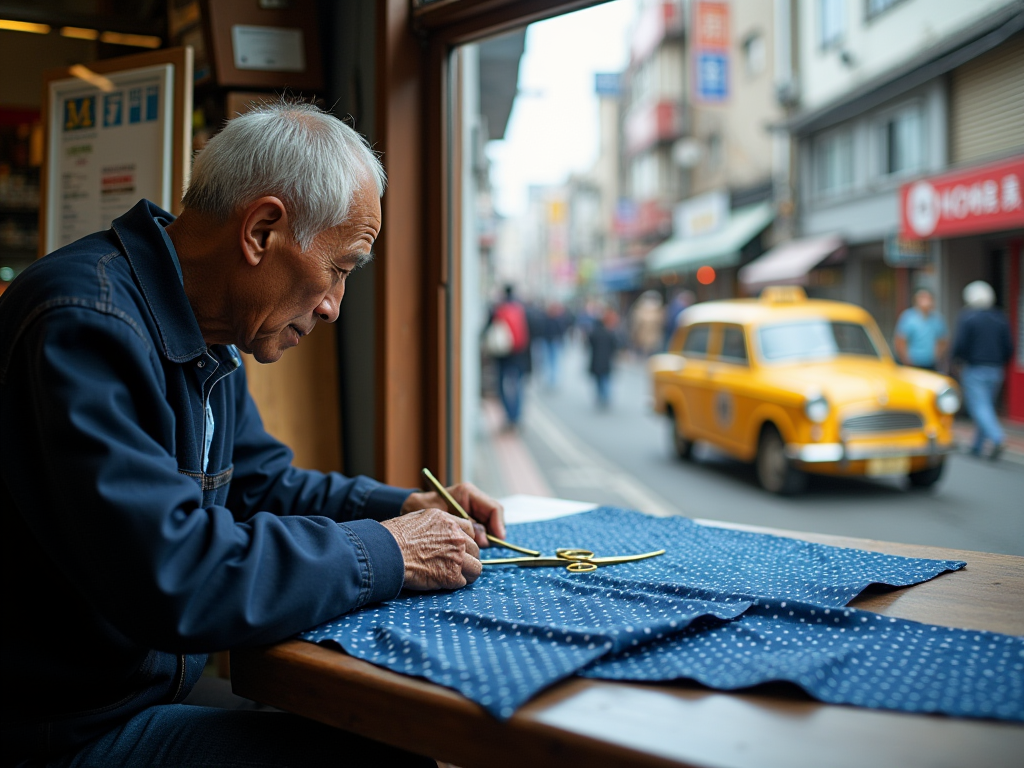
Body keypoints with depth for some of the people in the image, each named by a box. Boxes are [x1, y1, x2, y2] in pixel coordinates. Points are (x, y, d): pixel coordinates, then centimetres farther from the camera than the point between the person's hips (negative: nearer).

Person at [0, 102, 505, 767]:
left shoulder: (210, 339, 7)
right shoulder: (87, 325, -25)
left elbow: (265, 481, 19)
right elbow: (170, 575, -32)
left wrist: (404, 506, 4)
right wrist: (385, 551, -21)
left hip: (160, 689, 9)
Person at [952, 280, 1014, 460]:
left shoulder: (967, 317, -9)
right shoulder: (1000, 318, 7)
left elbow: (960, 345, -14)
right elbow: (1009, 347, 5)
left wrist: (958, 357, 6)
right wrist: (999, 363, 19)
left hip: (974, 369, -6)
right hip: (995, 370, 6)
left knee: (979, 406, -8)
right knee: (986, 406, 14)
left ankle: (997, 438, -29)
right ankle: (977, 447, 21)